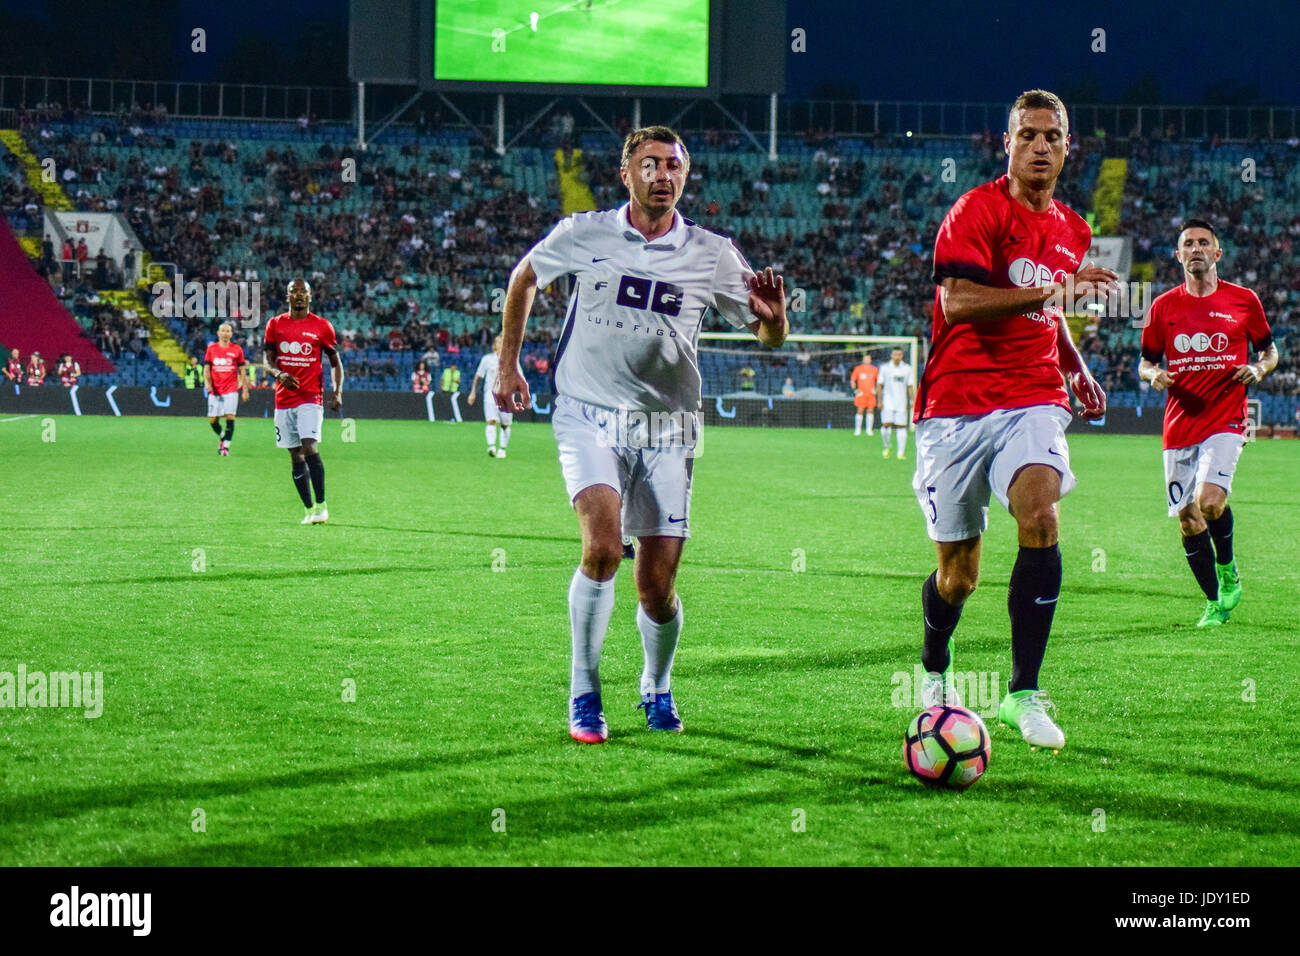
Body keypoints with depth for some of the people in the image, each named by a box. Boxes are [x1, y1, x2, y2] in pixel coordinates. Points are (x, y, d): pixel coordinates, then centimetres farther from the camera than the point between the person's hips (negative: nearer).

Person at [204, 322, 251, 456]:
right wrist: (207, 383, -9)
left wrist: (245, 390, 4)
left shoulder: (236, 349, 4)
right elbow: (206, 368, 8)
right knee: (212, 420, 1)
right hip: (215, 390, 2)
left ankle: (226, 446, -8)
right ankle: (221, 437, 29)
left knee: (230, 417, -13)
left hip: (231, 389, -2)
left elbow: (242, 371, 7)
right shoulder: (211, 349, 8)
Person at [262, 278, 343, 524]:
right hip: (284, 399, 3)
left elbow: (335, 361, 9)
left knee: (310, 448, -19)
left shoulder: (321, 326, 3)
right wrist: (279, 374, -16)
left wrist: (337, 391, -5)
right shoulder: (275, 324, 9)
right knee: (296, 457, 4)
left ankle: (321, 505, -11)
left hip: (311, 398, -3)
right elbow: (266, 359, 6)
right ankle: (309, 509, 11)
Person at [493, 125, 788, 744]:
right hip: (589, 417, -1)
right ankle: (583, 695, -9)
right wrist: (508, 364, 16)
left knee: (657, 589, 0)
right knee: (603, 544, -25)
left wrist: (773, 316, -17)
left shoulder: (712, 255, 0)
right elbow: (523, 278, 17)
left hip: (666, 430, 2)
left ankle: (657, 687, 31)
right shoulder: (583, 235, -2)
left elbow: (770, 337, 7)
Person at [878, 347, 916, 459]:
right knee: (886, 425, -12)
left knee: (901, 427, -3)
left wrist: (913, 401, -3)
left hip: (901, 403, 1)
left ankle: (901, 453, 0)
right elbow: (880, 385, 6)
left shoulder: (907, 369, 5)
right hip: (888, 402, -1)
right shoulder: (885, 368, 3)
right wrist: (880, 401, -1)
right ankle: (887, 446, 14)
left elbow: (910, 386, 7)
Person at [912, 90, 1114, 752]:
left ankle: (1023, 693, -21)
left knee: (1040, 515, -25)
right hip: (956, 402, -4)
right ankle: (935, 674, 35)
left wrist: (1077, 369, 19)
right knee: (957, 574, 2)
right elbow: (957, 300, -20)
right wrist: (1053, 289, -23)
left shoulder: (1070, 231, 16)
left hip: (1033, 399, 4)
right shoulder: (977, 211, -6)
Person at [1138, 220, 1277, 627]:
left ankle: (1227, 569, 4)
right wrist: (1153, 374, -8)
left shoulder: (1244, 301, 4)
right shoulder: (1163, 306, 6)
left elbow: (1270, 351, 14)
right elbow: (1146, 362, 15)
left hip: (1225, 420, -3)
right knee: (1188, 521, 2)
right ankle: (1215, 602, 18)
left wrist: (1259, 369, -8)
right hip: (1179, 423, 3)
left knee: (1209, 500, -24)